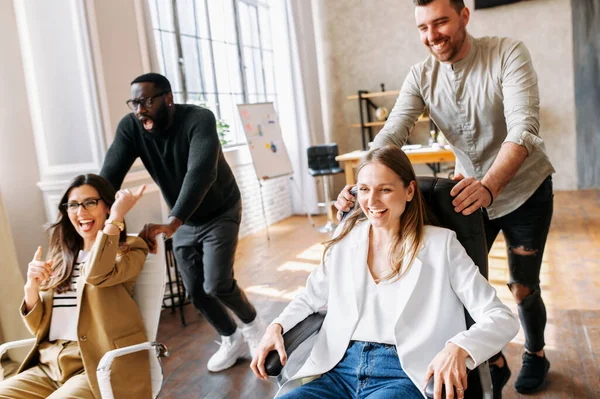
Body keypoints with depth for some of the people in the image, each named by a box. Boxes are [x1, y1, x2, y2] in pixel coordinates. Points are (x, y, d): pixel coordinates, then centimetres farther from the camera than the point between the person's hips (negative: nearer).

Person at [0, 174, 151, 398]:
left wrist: (115, 218, -16)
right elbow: (39, 327, 14)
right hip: (49, 366, 6)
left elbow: (97, 274, -22)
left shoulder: (129, 249, 2)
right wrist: (31, 288, -4)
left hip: (98, 367, -5)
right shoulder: (60, 258, 18)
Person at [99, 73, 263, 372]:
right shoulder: (129, 127, -16)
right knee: (195, 291, 6)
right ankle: (232, 340, 30)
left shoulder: (199, 119, -30)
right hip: (183, 222, 5)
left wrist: (171, 223, -56)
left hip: (220, 214, -5)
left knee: (217, 285, -13)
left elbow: (201, 172, -44)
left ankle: (252, 324, 18)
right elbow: (109, 175, -24)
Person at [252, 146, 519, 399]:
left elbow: (502, 319, -5)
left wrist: (458, 348, -26)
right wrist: (277, 326, 1)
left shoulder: (440, 243, -1)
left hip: (405, 376, -3)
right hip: (342, 371, 3)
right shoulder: (346, 237, 9)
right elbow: (311, 296, 22)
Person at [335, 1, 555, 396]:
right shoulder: (421, 75, -10)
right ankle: (493, 362, 26)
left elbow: (524, 128, -32)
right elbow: (391, 134, -20)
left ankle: (536, 353, 39)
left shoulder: (508, 53, -20)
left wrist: (489, 186, -49)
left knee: (523, 288, 7)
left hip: (525, 189, -3)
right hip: (472, 191, 3)